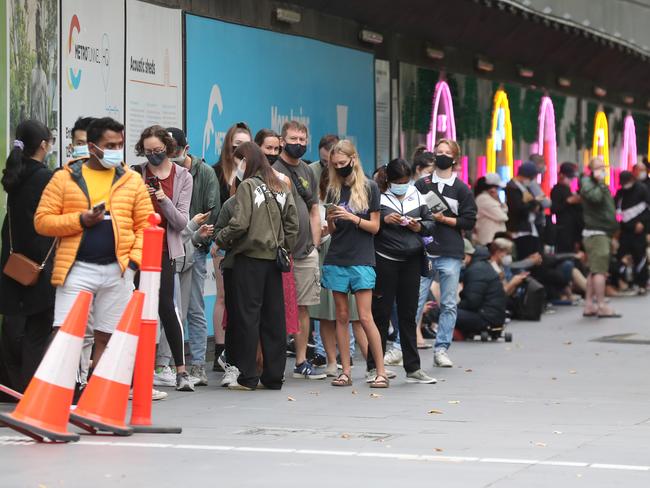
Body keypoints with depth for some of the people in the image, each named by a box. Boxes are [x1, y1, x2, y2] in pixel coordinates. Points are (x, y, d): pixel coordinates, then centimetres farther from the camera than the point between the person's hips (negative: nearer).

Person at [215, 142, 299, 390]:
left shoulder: (247, 186, -8)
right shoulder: (281, 188, 11)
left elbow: (240, 223, -16)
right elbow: (293, 223, 9)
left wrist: (220, 240, -1)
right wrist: (284, 248, 14)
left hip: (250, 258, -6)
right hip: (274, 258, 6)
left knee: (246, 315, -1)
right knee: (273, 316, 8)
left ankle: (248, 377, -1)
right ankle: (274, 376, 11)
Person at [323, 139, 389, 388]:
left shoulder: (369, 187, 0)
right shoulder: (333, 190, 11)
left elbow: (375, 227, 0)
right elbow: (331, 231, 13)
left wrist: (352, 218, -15)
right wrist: (331, 219, -8)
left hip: (361, 260, -4)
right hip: (336, 259, 4)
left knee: (365, 317, -9)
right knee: (342, 316, 4)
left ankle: (381, 372, -4)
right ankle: (345, 372, 7)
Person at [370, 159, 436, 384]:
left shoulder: (416, 195, 10)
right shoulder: (378, 197, -4)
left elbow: (431, 222, 14)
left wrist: (420, 227, -6)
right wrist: (384, 220, -22)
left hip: (411, 260, 4)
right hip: (385, 261, -4)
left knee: (408, 315, 9)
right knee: (381, 314, 1)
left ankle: (413, 368, 13)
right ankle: (374, 367, 10)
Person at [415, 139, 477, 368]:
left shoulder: (462, 189, 6)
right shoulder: (421, 184, 10)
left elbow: (469, 221, 2)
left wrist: (444, 219, -7)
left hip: (450, 254, 0)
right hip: (423, 251, 0)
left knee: (449, 304, 3)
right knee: (414, 301, -5)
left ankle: (441, 349, 10)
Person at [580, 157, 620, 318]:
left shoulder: (603, 186, 23)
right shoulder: (587, 182, -7)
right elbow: (595, 197, -26)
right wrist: (600, 182, -16)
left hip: (604, 233, 10)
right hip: (595, 233, -10)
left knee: (594, 271, 10)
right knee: (600, 270, -13)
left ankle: (589, 305, 12)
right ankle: (601, 306, -16)